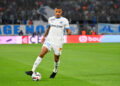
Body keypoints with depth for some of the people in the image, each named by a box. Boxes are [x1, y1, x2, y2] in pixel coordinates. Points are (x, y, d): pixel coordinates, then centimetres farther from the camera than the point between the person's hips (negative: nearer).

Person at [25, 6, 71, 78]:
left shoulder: (64, 20, 0)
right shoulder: (51, 19, 11)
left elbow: (68, 31, 0)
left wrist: (69, 32, -23)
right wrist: (44, 36, 19)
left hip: (58, 42, -2)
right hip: (49, 39, 2)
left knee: (56, 58, 6)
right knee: (42, 54, -14)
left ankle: (55, 71, 36)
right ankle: (32, 71, -19)